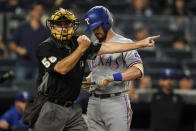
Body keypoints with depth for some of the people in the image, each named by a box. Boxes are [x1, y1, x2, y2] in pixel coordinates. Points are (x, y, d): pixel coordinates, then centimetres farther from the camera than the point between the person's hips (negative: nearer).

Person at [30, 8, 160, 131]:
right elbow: (62, 69, -23)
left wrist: (141, 43, 7)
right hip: (51, 108, -6)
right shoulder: (45, 48, -9)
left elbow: (106, 47, 9)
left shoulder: (76, 42, 9)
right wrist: (81, 48, -26)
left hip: (72, 108, 6)